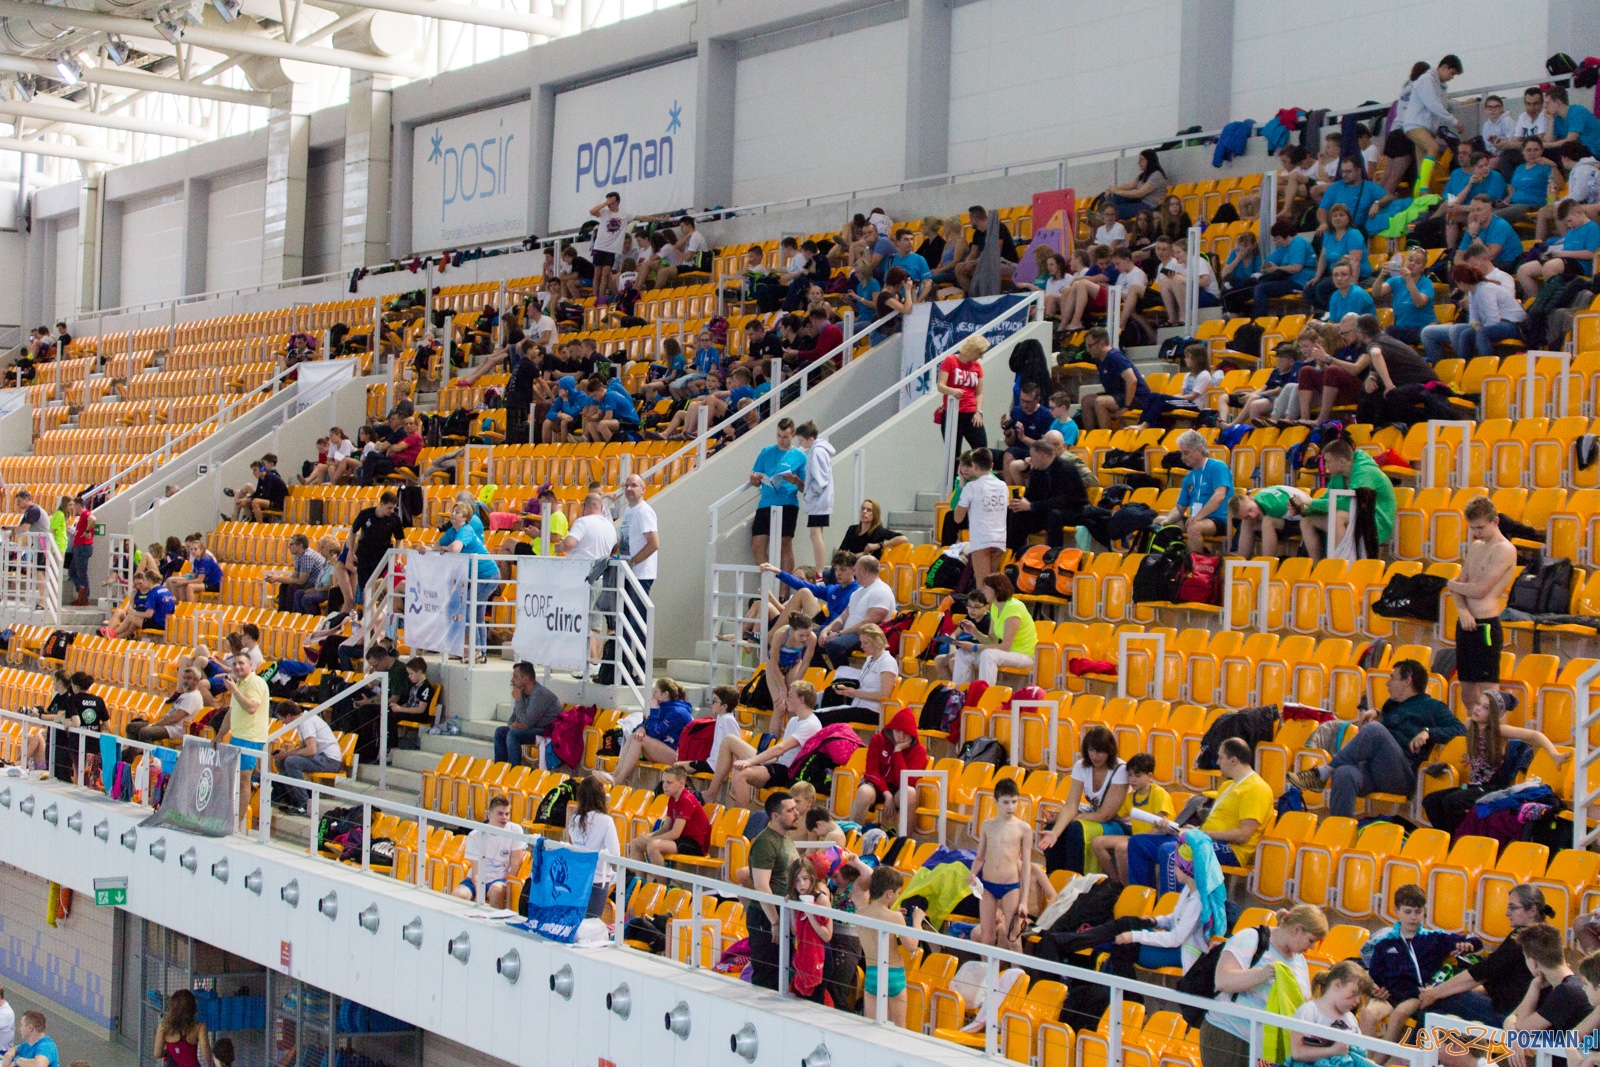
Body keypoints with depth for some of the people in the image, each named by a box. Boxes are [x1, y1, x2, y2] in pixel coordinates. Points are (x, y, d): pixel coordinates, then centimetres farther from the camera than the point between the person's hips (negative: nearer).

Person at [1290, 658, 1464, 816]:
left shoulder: (1431, 707, 16)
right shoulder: (1392, 704, 34)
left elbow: (1459, 729, 6)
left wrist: (1428, 732, -10)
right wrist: (1375, 713, 25)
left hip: (1404, 776, -5)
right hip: (1370, 767, 5)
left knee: (1374, 729, -33)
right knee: (1344, 774, -34)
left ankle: (1322, 773, -25)